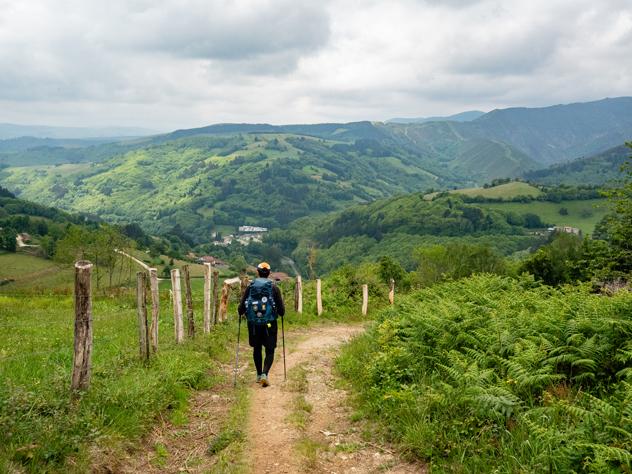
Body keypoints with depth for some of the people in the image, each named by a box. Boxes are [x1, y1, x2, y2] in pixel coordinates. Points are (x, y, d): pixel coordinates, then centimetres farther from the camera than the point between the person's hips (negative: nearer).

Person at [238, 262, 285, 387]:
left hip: (253, 324, 2)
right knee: (270, 351, 5)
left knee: (257, 349, 19)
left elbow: (241, 308, 0)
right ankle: (265, 374, -16)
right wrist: (281, 313, 20)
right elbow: (281, 309, -3)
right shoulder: (274, 288, -2)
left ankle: (259, 375, 26)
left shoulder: (250, 287, 0)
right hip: (270, 324, -2)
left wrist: (241, 313, 22)